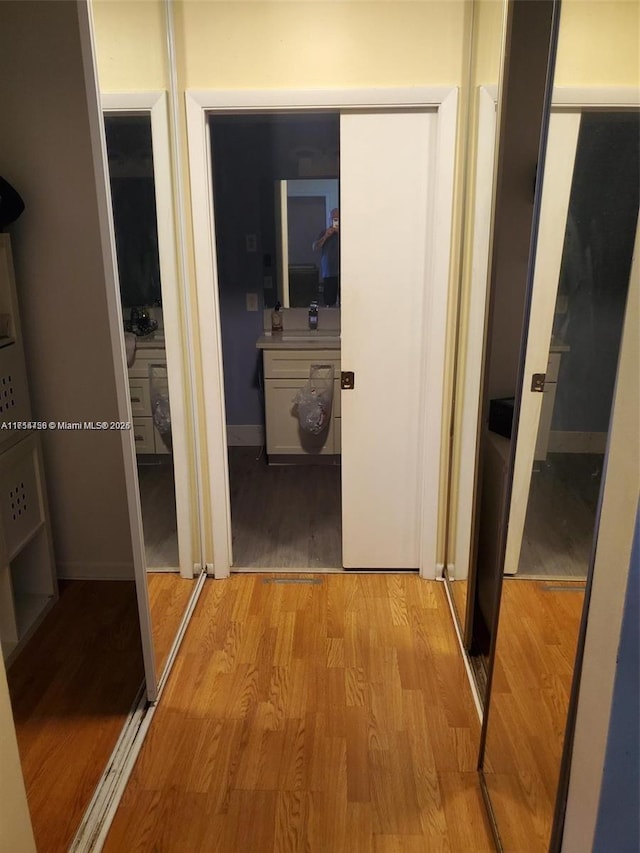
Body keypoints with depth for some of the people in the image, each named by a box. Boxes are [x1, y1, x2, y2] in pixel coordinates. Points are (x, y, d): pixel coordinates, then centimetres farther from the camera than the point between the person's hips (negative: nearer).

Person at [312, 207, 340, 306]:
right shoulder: (324, 232, 9)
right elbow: (314, 248, 1)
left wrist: (340, 234, -16)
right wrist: (325, 236, -11)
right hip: (328, 273, 1)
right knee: (329, 303, 1)